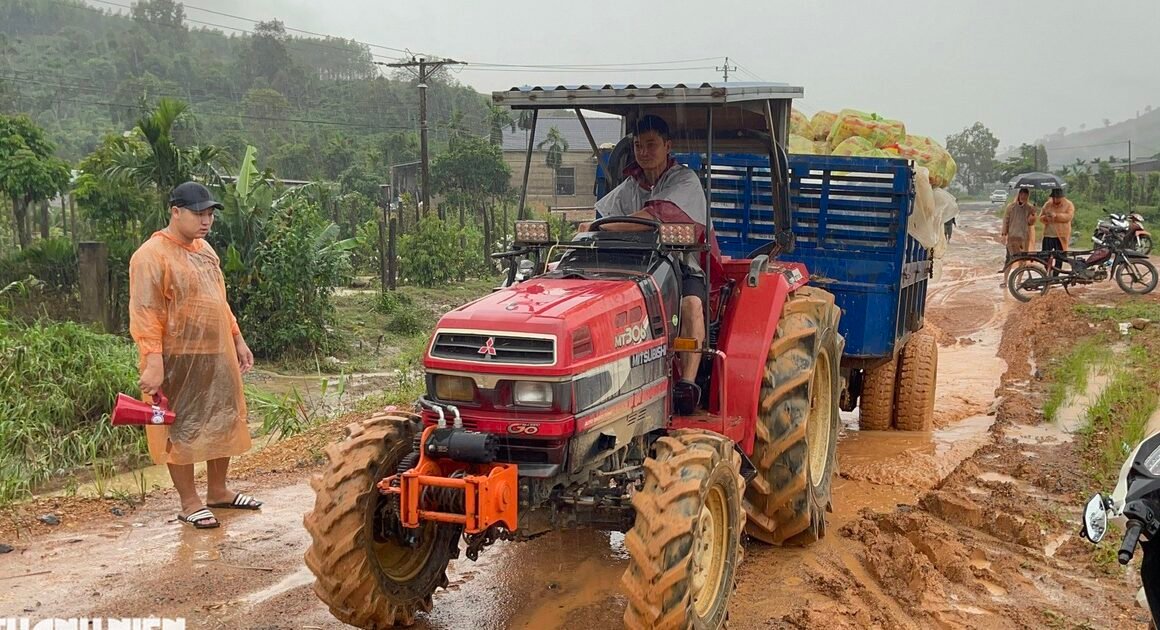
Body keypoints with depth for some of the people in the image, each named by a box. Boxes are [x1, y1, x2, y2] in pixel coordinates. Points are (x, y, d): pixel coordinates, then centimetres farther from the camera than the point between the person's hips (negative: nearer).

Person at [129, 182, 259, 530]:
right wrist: (153, 363, -25)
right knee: (182, 429, 3)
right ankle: (189, 503, 14)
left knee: (224, 422, 15)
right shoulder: (152, 255, -14)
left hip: (218, 355, 9)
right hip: (178, 360, -8)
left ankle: (218, 491, 29)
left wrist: (238, 340, 18)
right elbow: (145, 315, -19)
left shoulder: (204, 249, 12)